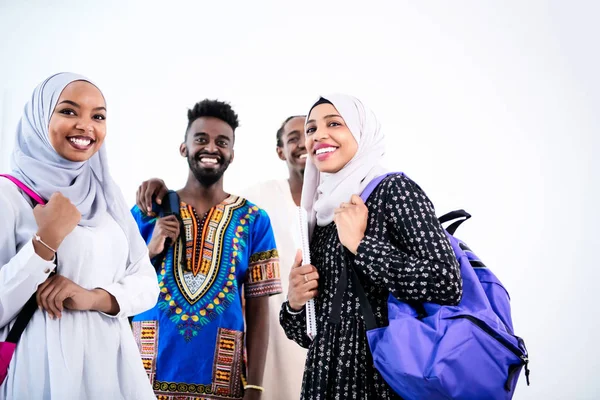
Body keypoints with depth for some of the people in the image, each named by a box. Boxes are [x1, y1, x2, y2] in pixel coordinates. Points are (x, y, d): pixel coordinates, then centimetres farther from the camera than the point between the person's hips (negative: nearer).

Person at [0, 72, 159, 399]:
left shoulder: (108, 196, 6)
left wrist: (93, 298, -12)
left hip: (113, 360, 5)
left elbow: (147, 282, 5)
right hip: (44, 366, -5)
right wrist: (45, 242, -22)